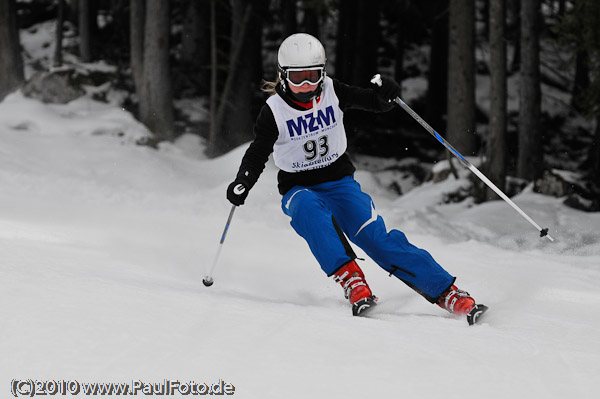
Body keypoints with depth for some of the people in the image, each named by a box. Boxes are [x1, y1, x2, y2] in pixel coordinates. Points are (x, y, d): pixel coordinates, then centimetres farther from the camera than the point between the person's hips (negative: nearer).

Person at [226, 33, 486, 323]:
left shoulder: (332, 92, -3)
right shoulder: (274, 112, -8)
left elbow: (374, 103, -1)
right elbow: (257, 155, -7)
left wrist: (385, 95, -25)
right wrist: (242, 183, -26)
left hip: (340, 182, 1)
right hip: (299, 189, -1)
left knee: (374, 236, -20)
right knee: (309, 210, -39)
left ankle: (447, 292, -23)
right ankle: (349, 278, -44)